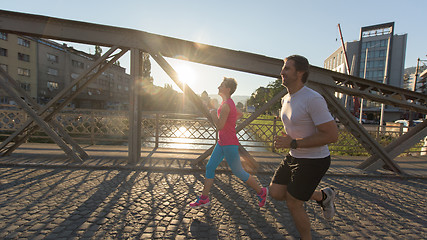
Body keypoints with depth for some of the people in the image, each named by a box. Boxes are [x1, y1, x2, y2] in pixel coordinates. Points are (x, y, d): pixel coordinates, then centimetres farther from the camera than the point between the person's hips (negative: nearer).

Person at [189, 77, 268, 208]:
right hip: (222, 143, 10)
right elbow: (240, 114, 26)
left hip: (229, 144, -10)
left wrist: (213, 114, -10)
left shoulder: (226, 105, -20)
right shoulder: (229, 102, 10)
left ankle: (261, 191, 26)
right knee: (210, 167, 10)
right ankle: (204, 198, 21)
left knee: (238, 172, 4)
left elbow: (220, 126, -23)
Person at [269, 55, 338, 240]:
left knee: (293, 203, 2)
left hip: (313, 161, -8)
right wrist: (286, 139, 3)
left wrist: (293, 143, -26)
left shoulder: (313, 99, -23)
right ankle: (322, 196, 29)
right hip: (294, 157, 8)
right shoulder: (286, 99, 5)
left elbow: (332, 135, -25)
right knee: (275, 193, 11)